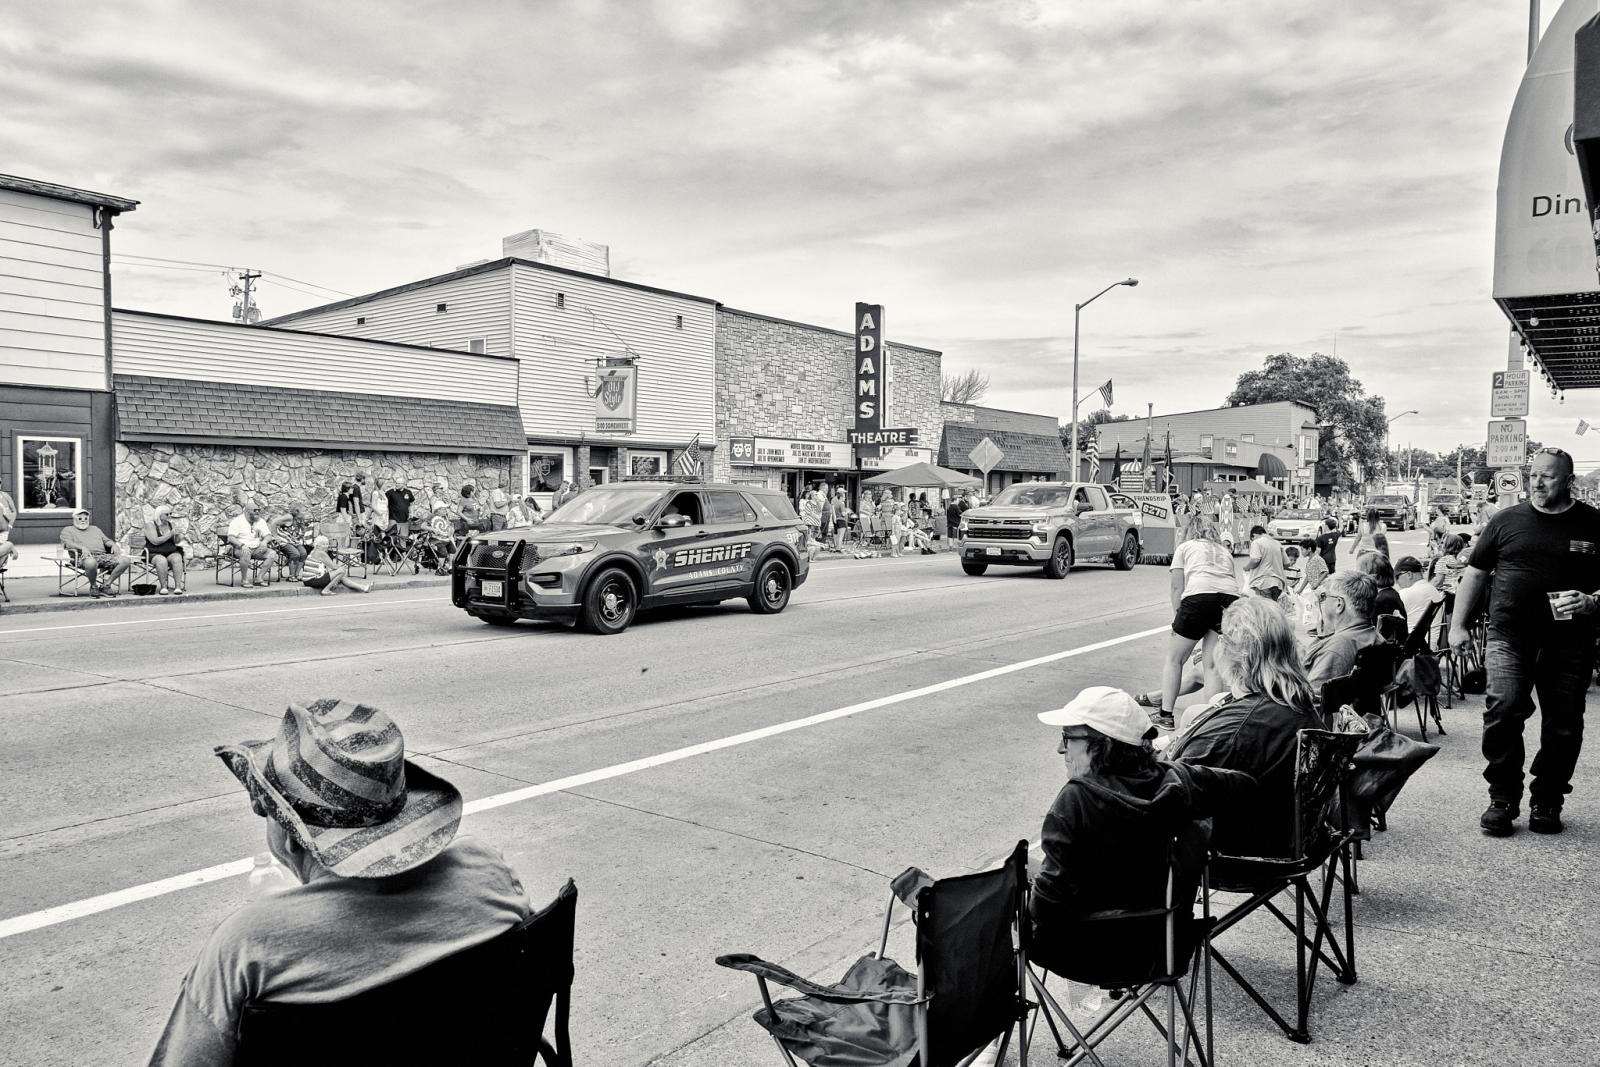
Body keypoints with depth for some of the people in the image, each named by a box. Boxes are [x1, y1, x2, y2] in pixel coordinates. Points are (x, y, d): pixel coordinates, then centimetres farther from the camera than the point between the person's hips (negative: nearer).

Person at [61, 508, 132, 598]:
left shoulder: (95, 529, 35)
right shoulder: (68, 530, 18)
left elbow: (106, 540, 29)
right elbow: (68, 543, -1)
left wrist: (113, 544, 4)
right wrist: (82, 548, -21)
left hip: (103, 555, 5)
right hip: (85, 557, -5)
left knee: (125, 560, -21)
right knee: (91, 562, -44)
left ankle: (106, 585, -12)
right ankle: (93, 586, -15)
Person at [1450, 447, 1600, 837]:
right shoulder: (1507, 521, 7)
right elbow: (1475, 573, 12)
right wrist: (1458, 625, 8)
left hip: (1568, 642, 1)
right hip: (1509, 637, -1)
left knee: (1563, 725, 5)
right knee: (1503, 713, -13)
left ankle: (1546, 803, 21)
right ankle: (1503, 800, -1)